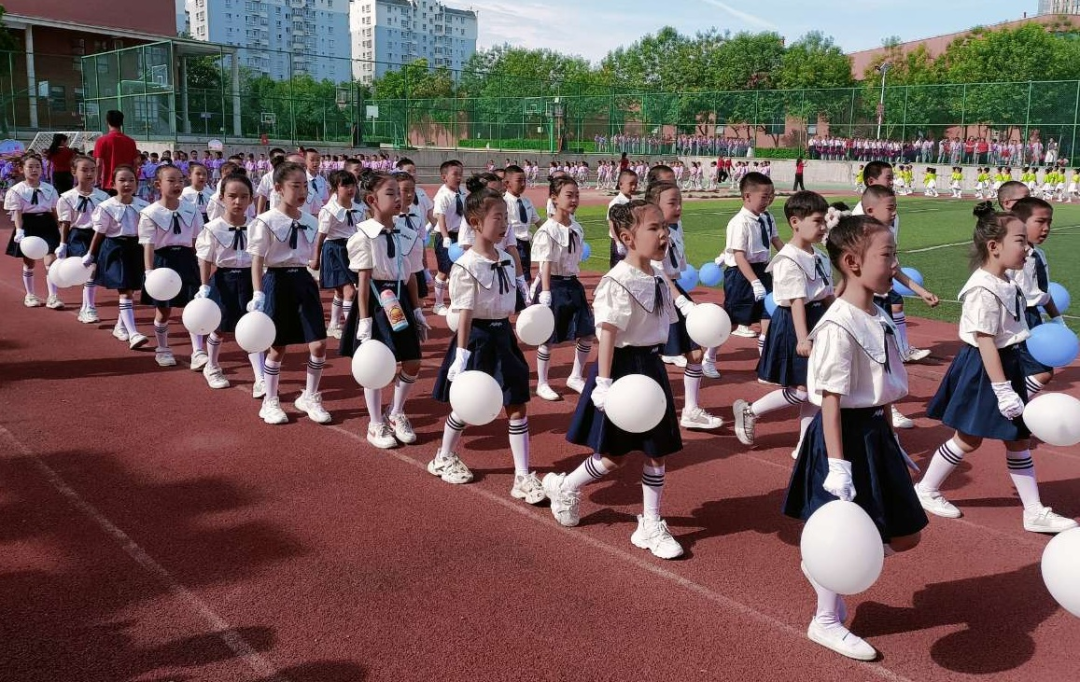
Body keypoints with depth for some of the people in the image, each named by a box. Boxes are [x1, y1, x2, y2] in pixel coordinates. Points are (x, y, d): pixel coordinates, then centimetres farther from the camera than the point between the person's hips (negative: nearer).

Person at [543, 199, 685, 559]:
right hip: (624, 367, -7)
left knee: (657, 451, 9)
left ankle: (650, 526, 22)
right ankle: (564, 487, 31)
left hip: (651, 367, 7)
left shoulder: (658, 279, 6)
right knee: (613, 455, 4)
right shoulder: (618, 282, -18)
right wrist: (604, 383, -25)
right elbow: (608, 335, -21)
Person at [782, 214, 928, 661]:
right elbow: (831, 399, -21)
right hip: (846, 433, -9)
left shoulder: (879, 319, 6)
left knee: (904, 536, 14)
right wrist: (837, 465, -22)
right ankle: (826, 622, 27)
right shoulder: (837, 326, -21)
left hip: (875, 432, 9)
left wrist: (890, 439, 19)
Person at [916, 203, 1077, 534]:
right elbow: (984, 341, -25)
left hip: (1010, 362, 9)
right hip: (983, 371, -9)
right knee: (969, 439, 5)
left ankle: (1034, 511, 20)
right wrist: (1002, 389, -25)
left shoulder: (1004, 283, 6)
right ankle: (926, 490, 24)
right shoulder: (984, 290, -23)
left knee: (1019, 438, 12)